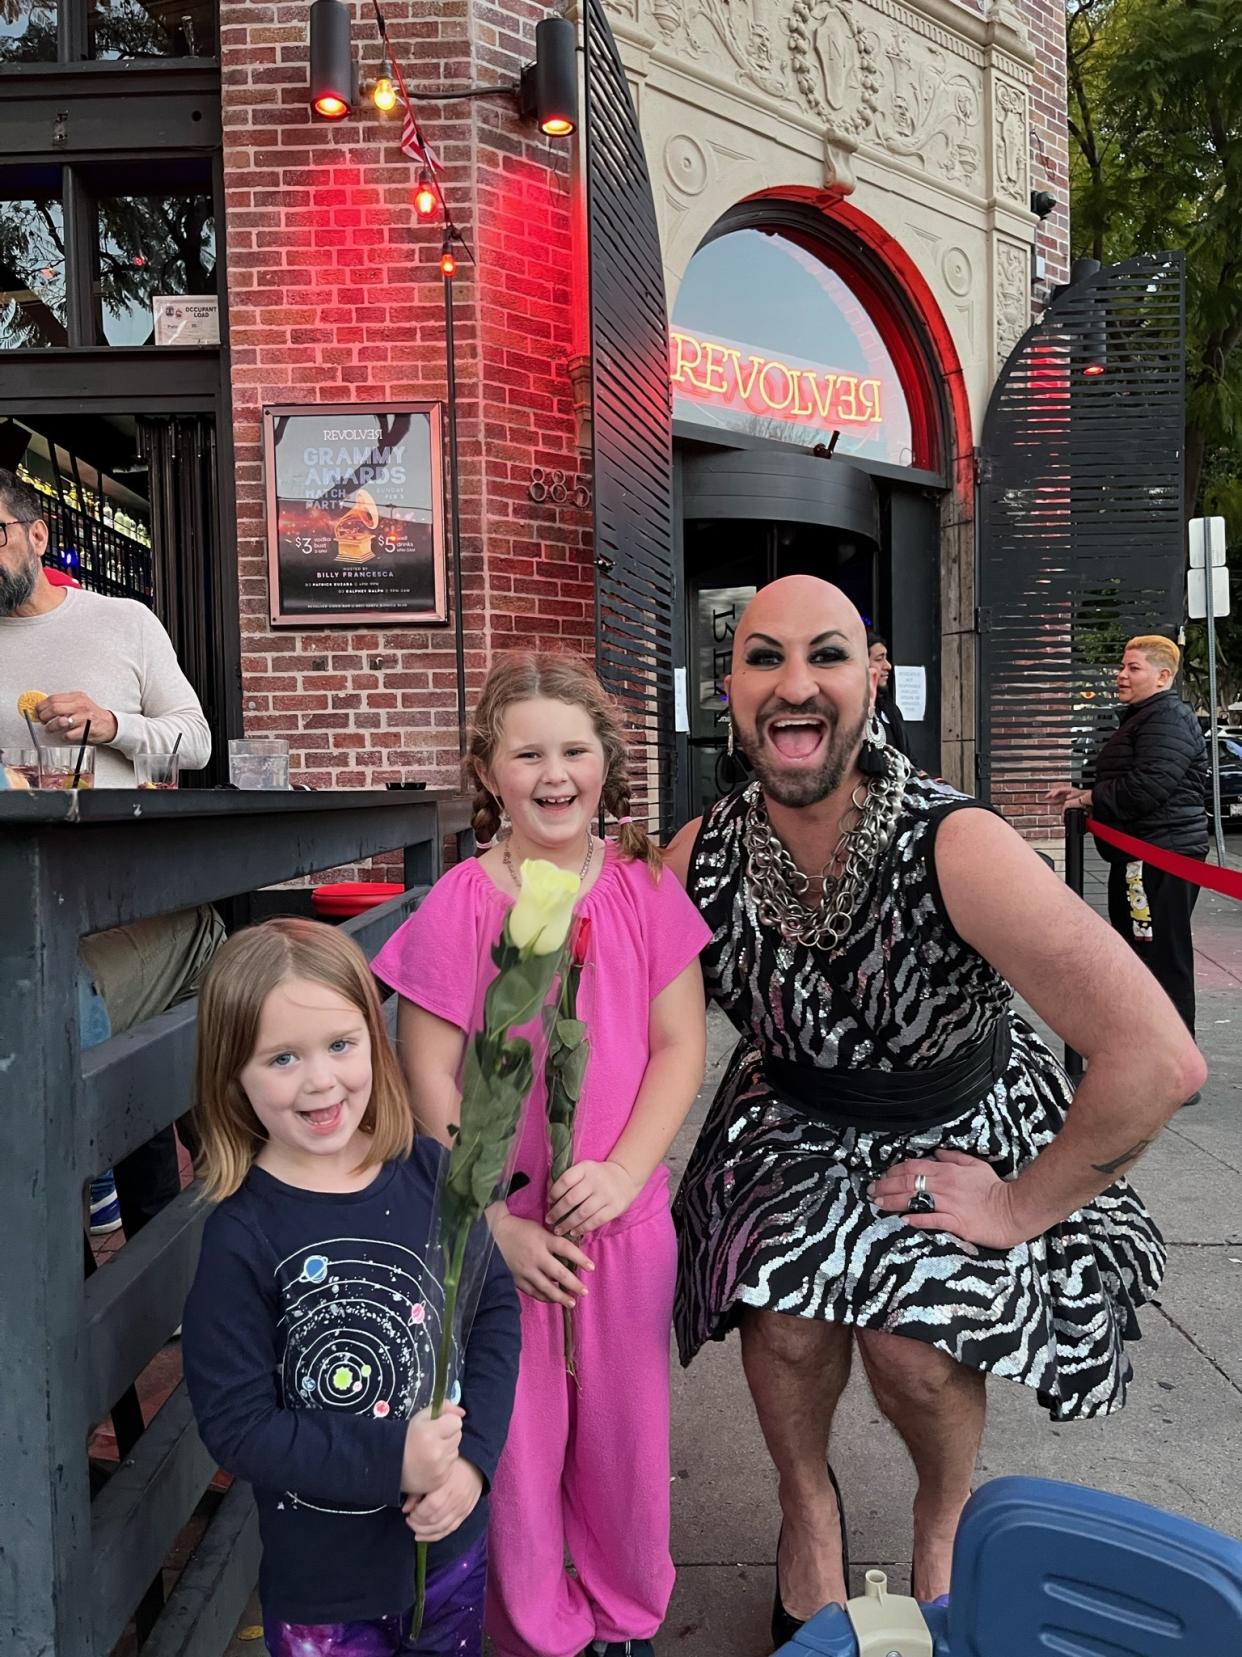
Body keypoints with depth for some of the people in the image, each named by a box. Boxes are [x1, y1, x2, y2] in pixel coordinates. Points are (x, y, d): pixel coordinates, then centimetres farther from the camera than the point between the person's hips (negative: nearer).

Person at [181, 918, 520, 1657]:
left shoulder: (428, 1172, -11)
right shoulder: (242, 1236, -20)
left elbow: (495, 1307, -3)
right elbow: (236, 1424, -16)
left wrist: (472, 1456, -13)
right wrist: (387, 1460, -21)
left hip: (455, 1537, 4)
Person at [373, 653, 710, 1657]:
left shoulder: (643, 889, -2)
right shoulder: (461, 903, -9)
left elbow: (680, 1045, -2)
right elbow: (430, 1079, -8)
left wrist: (621, 1173, -14)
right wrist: (494, 1222, -10)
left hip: (623, 1211, 2)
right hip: (499, 1226, -2)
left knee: (625, 1429, 16)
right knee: (516, 1436, 11)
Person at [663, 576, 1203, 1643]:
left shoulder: (954, 845, -30)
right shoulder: (702, 855, -18)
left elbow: (1159, 1057, -33)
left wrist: (1020, 1208, -22)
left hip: (966, 1133, -2)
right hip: (794, 1124, 2)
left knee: (916, 1346, -22)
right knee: (788, 1313, -22)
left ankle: (946, 1518, 17)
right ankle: (807, 1496, 16)